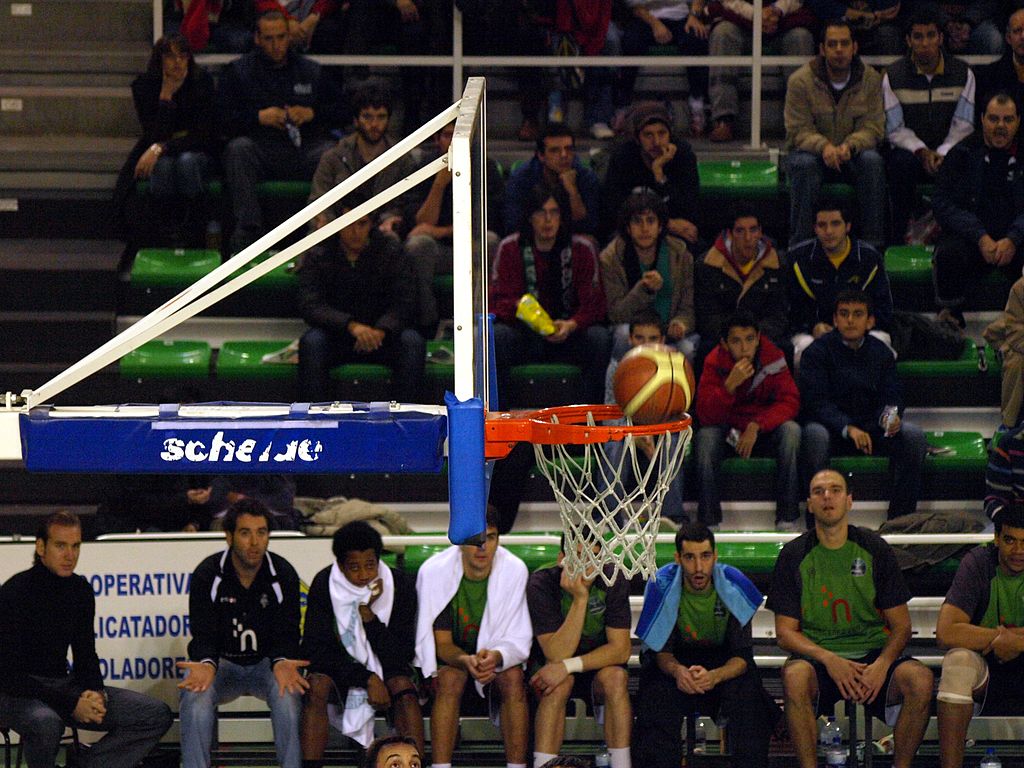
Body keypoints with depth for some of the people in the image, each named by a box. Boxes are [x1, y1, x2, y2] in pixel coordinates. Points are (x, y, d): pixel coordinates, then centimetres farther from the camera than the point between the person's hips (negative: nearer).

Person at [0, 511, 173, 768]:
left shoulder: (80, 590, 5)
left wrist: (96, 694, -10)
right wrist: (72, 703, -24)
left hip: (63, 685, 7)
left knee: (157, 715, -5)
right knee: (46, 724, -43)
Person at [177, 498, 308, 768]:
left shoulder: (283, 575, -7)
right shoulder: (207, 575, -9)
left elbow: (286, 635, -9)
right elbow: (204, 636, -11)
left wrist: (282, 662, -34)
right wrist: (206, 665, -35)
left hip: (267, 661, 0)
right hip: (221, 660, 0)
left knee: (288, 695, -33)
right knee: (195, 698, -32)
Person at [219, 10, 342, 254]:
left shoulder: (311, 71, 20)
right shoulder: (238, 71, 13)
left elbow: (339, 112, 17)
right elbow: (223, 117, 3)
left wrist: (312, 114, -1)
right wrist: (259, 117, -10)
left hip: (304, 148, 1)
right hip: (259, 148, -1)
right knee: (238, 148, -35)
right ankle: (247, 231, -40)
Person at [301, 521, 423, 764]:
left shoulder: (401, 585, -13)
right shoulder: (324, 585, -14)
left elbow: (401, 656, -14)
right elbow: (314, 649, -15)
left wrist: (369, 615, -28)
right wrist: (367, 679, -24)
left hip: (384, 670, 0)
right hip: (339, 669, 0)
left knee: (403, 687, -31)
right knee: (316, 685, -31)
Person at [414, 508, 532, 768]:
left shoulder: (515, 570, -16)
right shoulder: (433, 571, -18)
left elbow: (519, 640, -13)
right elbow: (442, 643, -16)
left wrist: (496, 656, -37)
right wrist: (466, 660, -39)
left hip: (497, 658, 1)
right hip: (449, 658, -1)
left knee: (513, 678, -30)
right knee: (450, 678, -33)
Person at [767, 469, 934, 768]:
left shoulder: (875, 549, 6)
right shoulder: (794, 555, 4)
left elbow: (901, 625, 6)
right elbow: (785, 631, 2)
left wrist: (882, 665, -15)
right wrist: (828, 659, -17)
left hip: (874, 654, 1)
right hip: (818, 657, -1)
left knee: (920, 679, -30)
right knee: (795, 676, -36)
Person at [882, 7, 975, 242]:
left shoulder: (962, 73, 3)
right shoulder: (893, 76, 0)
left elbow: (963, 125, -1)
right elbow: (895, 129, -3)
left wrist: (942, 154, -18)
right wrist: (921, 151, -20)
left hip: (948, 153, 1)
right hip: (911, 151, -1)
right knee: (902, 163, -36)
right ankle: (900, 237, -26)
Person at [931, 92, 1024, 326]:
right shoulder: (962, 155, 5)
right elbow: (942, 204, -4)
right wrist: (980, 237, -16)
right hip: (970, 238, 0)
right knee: (948, 254, -33)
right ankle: (950, 315, -8)